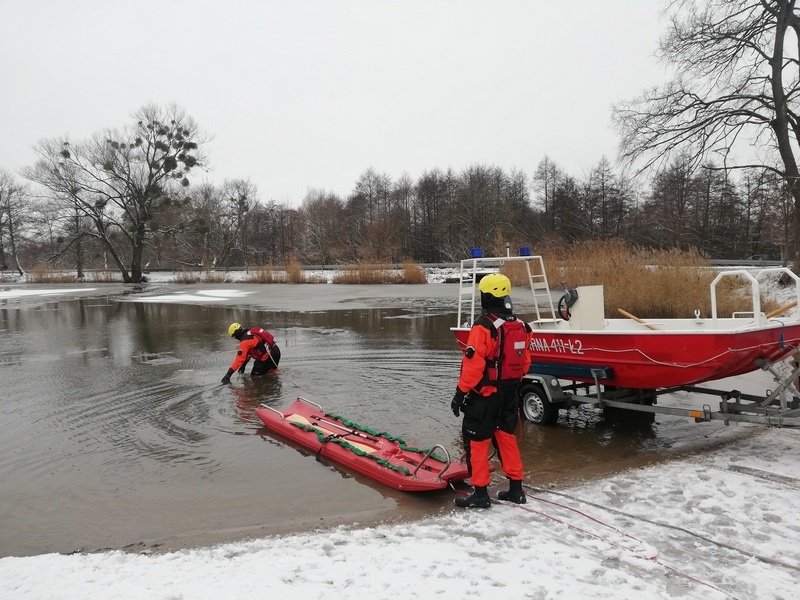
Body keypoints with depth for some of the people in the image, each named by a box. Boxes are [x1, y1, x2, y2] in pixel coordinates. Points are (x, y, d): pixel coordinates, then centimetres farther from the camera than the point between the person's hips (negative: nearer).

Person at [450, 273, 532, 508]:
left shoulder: (483, 326, -18)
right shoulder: (520, 325, 5)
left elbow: (473, 364, -20)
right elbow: (525, 362, 12)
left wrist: (461, 392, -13)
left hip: (484, 395, -7)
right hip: (509, 395, 7)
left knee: (476, 441, 3)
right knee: (507, 437, 18)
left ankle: (480, 493, 8)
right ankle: (516, 489, 25)